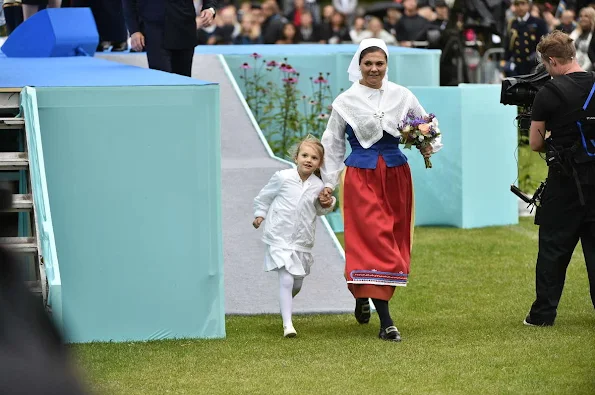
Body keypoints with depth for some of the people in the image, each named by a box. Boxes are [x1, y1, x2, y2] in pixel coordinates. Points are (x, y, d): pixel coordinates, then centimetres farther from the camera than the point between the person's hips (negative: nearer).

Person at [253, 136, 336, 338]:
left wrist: (327, 204, -3)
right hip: (279, 237, -4)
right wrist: (260, 214, 3)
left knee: (297, 283, 14)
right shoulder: (283, 177, -9)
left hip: (302, 242, 4)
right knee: (286, 279, -16)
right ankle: (287, 323, -14)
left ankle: (285, 303, 47)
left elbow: (319, 210, 17)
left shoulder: (318, 186, 0)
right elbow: (264, 196, 7)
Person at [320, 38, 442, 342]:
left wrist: (430, 145, -2)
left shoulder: (401, 95, 3)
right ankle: (385, 322, -11)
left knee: (394, 239, 8)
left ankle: (362, 295, 32)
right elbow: (332, 145, 7)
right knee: (374, 240, -11)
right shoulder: (346, 101, -2)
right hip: (361, 177, -3)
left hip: (396, 175, 3)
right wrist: (329, 182, 3)